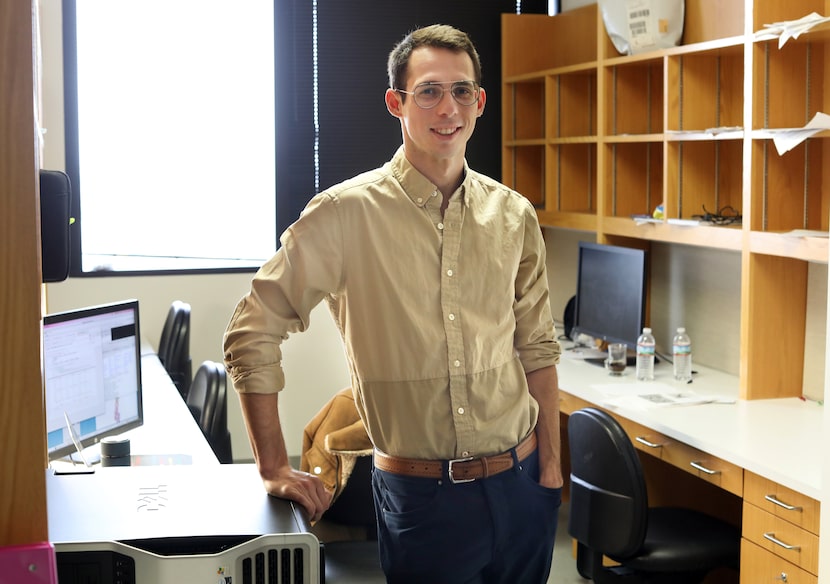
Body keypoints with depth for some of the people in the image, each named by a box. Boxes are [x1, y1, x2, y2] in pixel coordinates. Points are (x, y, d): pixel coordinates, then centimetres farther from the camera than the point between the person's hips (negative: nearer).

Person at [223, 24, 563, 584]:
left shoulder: (514, 216, 3)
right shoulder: (348, 213, -11)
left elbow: (537, 349, 10)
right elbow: (251, 333, -9)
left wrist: (552, 469, 8)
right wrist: (275, 469, -8)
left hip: (519, 484, 4)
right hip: (421, 495, -4)